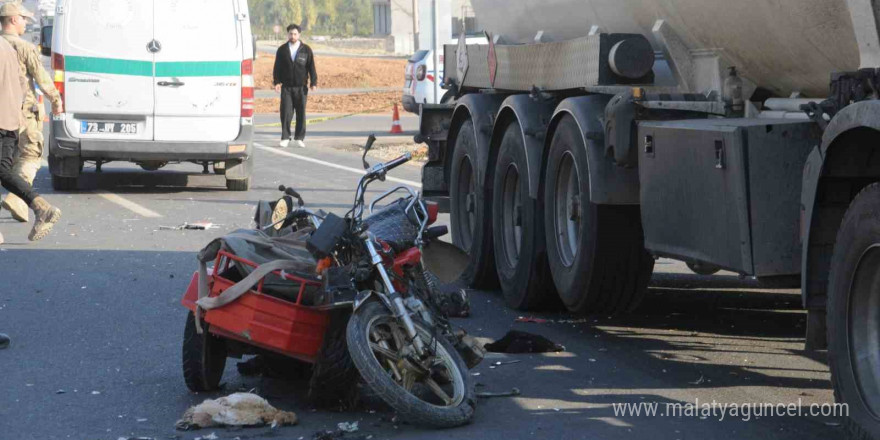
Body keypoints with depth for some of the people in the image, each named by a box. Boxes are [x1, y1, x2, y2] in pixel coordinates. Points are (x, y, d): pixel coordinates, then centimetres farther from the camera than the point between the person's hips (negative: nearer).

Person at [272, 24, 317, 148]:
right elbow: (277, 68, 6)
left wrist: (313, 82, -6)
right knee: (286, 113, -7)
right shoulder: (282, 50, 6)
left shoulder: (306, 50, 4)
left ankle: (299, 138, 10)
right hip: (286, 87, 0)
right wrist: (276, 82, -7)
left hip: (301, 87, 0)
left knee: (301, 113, 3)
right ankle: (285, 138, -1)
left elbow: (311, 67, 4)